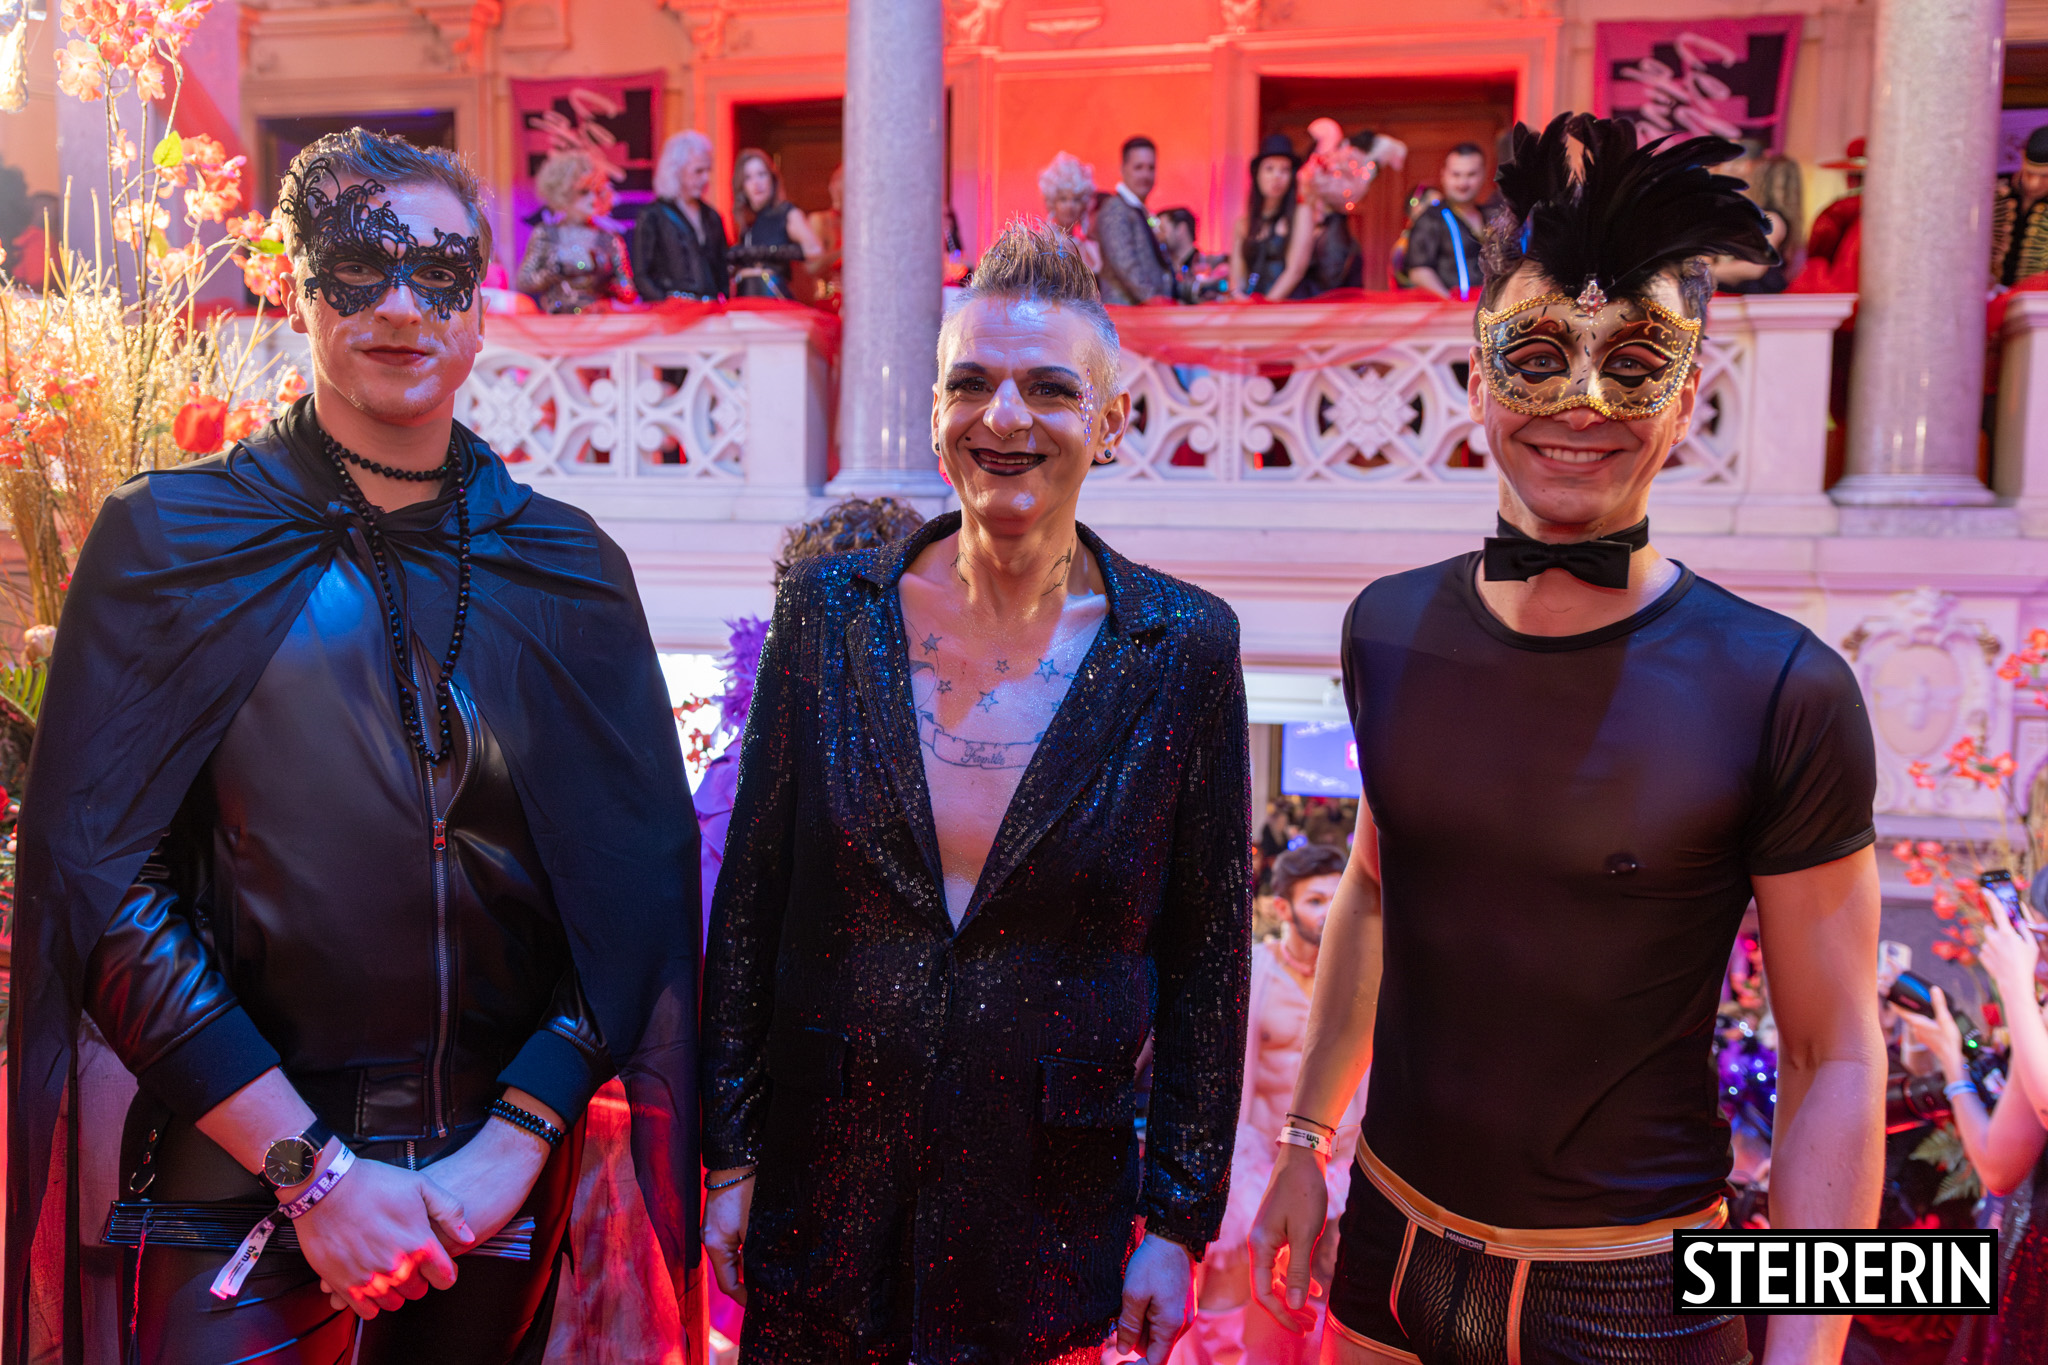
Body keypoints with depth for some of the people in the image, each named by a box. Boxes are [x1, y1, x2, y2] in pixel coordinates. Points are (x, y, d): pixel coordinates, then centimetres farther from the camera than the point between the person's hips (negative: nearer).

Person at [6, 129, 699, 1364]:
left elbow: (643, 880, 0)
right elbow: (101, 880, -8)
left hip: (499, 1190, 2)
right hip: (240, 1193, -2)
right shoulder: (168, 540, -3)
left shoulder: (568, 566, 1)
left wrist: (514, 1144, -8)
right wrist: (313, 1167, -13)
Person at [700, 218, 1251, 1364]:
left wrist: (1176, 1222, -2)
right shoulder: (829, 609, -6)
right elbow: (749, 901, 0)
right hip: (821, 1187, 2)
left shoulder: (1184, 648, -9)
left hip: (1047, 1208, -1)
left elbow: (1208, 958, -4)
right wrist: (731, 1155, 1)